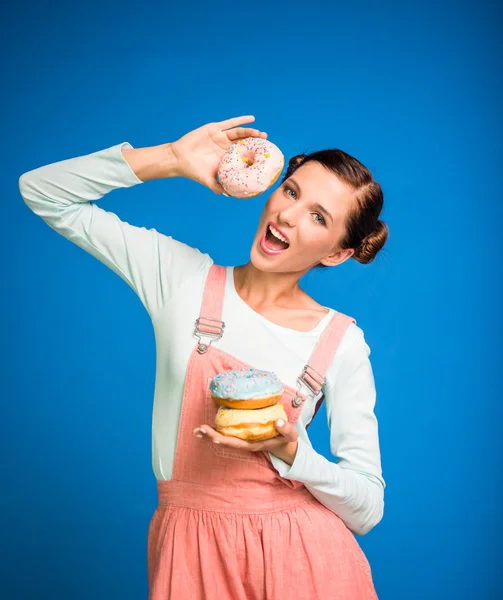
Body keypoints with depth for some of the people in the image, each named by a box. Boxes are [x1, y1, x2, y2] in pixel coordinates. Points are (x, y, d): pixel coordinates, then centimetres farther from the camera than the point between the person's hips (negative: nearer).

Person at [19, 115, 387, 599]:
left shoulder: (342, 344, -6)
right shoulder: (182, 276, -4)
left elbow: (367, 509, -5)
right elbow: (42, 191, -5)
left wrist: (289, 452, -23)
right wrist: (173, 159, -14)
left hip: (302, 556, -1)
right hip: (191, 550, 1)